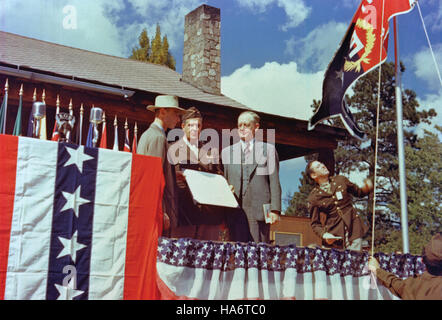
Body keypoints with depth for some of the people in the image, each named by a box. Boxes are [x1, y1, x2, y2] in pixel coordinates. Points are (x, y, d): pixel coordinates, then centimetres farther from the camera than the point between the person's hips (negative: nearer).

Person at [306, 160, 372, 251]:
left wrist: (366, 188, -2)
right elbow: (315, 223, 3)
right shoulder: (313, 198, 0)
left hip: (353, 231, 2)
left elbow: (358, 192, 21)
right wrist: (324, 234, -16)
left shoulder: (341, 180, 8)